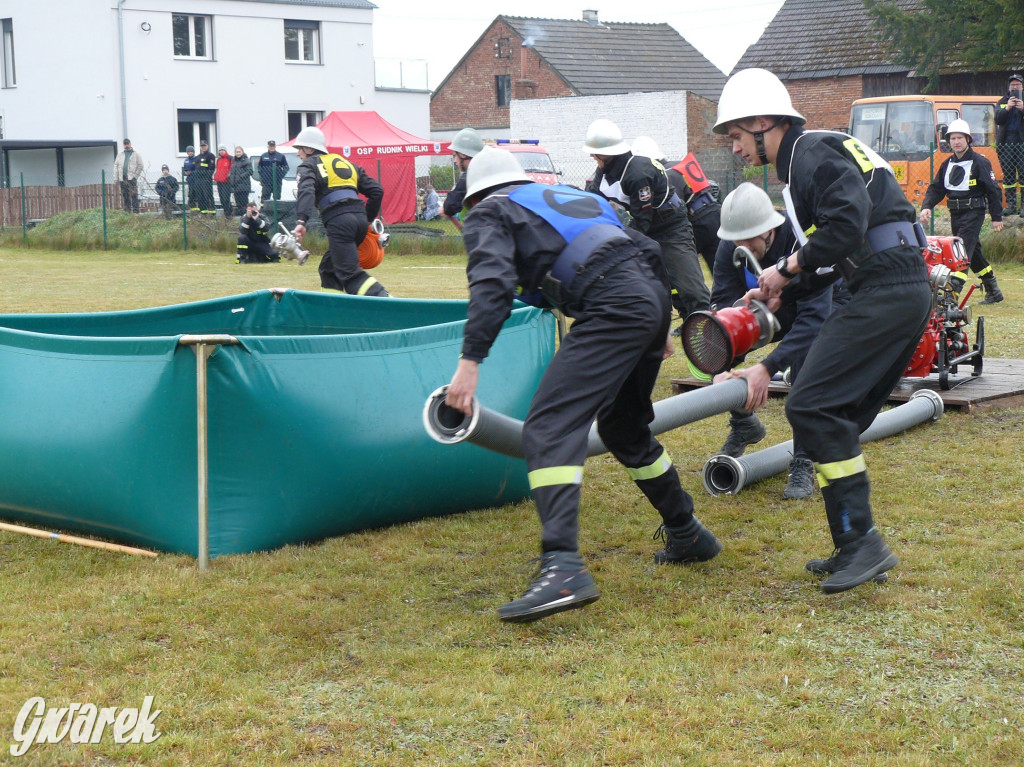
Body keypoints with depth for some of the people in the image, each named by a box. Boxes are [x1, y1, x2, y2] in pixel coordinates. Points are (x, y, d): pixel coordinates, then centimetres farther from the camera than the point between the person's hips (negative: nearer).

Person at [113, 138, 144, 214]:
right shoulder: (120, 154, 16)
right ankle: (127, 211, 12)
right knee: (125, 196, 7)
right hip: (122, 179, 4)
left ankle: (135, 211, -11)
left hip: (132, 178, -4)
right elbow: (116, 165, 15)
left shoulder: (136, 154, 4)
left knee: (134, 196, -11)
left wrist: (135, 176, -7)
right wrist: (116, 177, 7)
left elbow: (140, 166, 1)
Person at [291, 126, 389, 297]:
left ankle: (385, 300, -29)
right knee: (329, 267, 21)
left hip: (338, 221, -7)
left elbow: (306, 192, -14)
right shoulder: (346, 162, 27)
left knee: (350, 273, -10)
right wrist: (368, 218, 27)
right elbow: (377, 190, 20)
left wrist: (301, 221, -26)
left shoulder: (308, 166, 9)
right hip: (360, 217, 7)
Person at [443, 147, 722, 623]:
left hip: (613, 308, -8)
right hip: (653, 296, 8)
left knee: (549, 428, -15)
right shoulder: (572, 194, 34)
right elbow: (641, 246, 32)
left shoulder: (488, 214, 13)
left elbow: (492, 283, -7)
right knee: (624, 427, 27)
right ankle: (688, 536, 40)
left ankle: (563, 568, -33)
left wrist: (470, 360, -14)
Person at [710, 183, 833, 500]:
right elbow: (723, 306, -30)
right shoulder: (730, 248, -25)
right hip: (765, 311, 5)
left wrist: (768, 367, -55)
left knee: (805, 359, -34)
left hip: (816, 311, -5)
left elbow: (813, 318, -44)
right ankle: (744, 424, 11)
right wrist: (721, 368, -47)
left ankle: (803, 465, -21)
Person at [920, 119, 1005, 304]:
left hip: (973, 213, -7)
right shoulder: (947, 164, 12)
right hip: (955, 214, 7)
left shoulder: (979, 162, -6)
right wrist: (926, 207, -6)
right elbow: (936, 188, 13)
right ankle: (993, 291, 26)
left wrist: (997, 217, -6)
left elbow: (993, 190, -5)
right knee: (973, 252, 14)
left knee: (963, 251, -16)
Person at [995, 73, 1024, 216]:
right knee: (1008, 175, 4)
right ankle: (1011, 205, 9)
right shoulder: (1002, 102, 15)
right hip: (1006, 143, 2)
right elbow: (997, 119, -1)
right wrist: (1007, 108, -16)